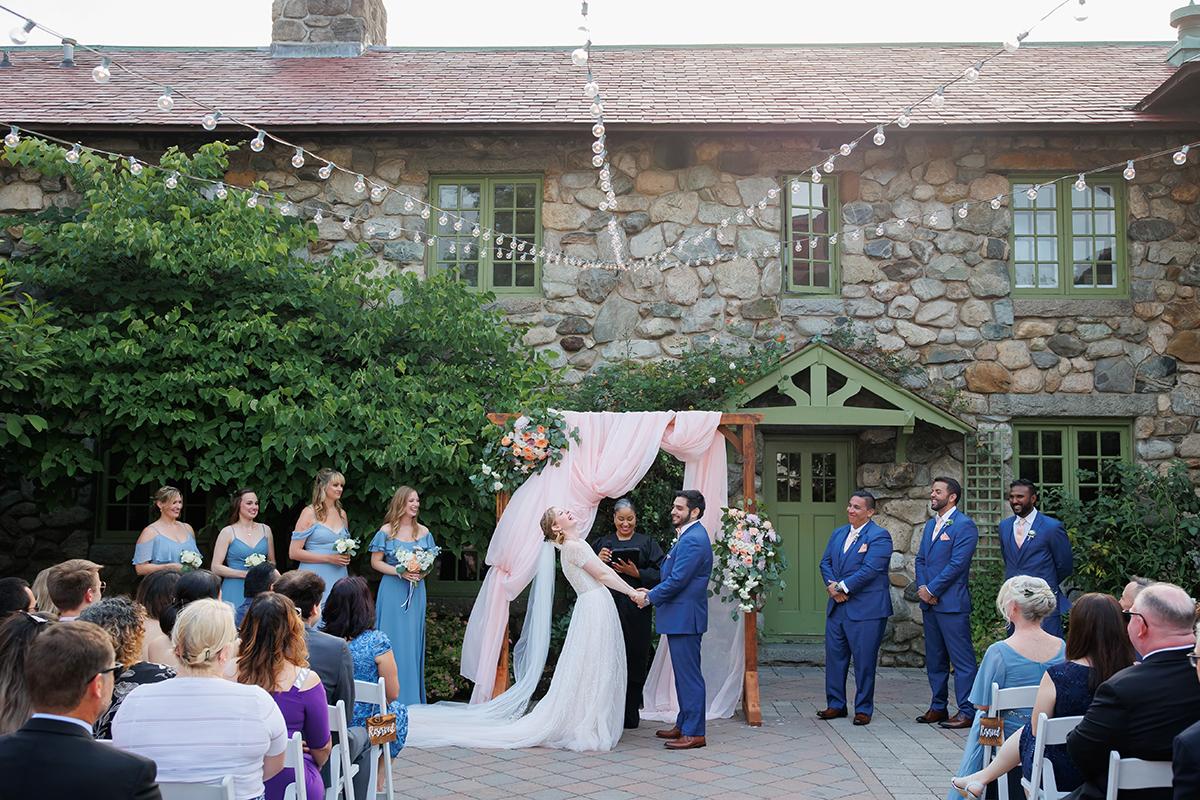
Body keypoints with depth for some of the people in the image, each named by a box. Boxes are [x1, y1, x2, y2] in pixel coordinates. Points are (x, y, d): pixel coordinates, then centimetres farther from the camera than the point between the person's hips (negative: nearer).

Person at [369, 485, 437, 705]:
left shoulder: (424, 532, 7)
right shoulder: (386, 531, -3)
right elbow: (375, 562, -3)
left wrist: (423, 572, -8)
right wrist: (400, 572, -15)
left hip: (416, 592, 3)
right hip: (393, 590, -3)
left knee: (413, 640, 6)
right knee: (393, 639, -3)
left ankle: (411, 695, 15)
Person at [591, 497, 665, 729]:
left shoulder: (647, 543, 10)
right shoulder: (601, 544, 16)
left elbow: (659, 574, 1)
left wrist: (636, 572, -12)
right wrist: (598, 562, -7)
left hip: (636, 613, -1)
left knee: (634, 663, -1)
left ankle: (630, 716, 8)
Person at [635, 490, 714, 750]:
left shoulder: (693, 539, -18)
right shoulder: (690, 536, 16)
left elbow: (677, 580, -22)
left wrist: (649, 598, -11)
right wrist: (653, 592, 9)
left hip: (685, 618, -11)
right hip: (681, 617, 11)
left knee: (689, 675, -5)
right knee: (684, 674, 17)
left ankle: (694, 733, 0)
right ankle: (684, 724, 26)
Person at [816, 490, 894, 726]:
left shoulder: (879, 537, -9)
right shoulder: (838, 534, 15)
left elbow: (869, 570, -18)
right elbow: (825, 562, 12)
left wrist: (842, 587, -15)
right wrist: (831, 585, -7)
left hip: (866, 609, -7)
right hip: (837, 607, 7)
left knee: (864, 661, 1)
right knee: (834, 656, 10)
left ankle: (863, 708, 12)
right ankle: (836, 704, 20)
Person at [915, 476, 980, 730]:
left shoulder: (964, 525, -9)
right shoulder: (930, 525, 17)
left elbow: (957, 564, -16)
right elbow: (920, 560, 16)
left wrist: (931, 590, -13)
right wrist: (922, 588, -1)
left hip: (952, 603, -9)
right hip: (929, 603, 9)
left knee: (962, 660, -4)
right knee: (934, 659, 14)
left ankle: (967, 711, 0)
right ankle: (938, 707, 23)